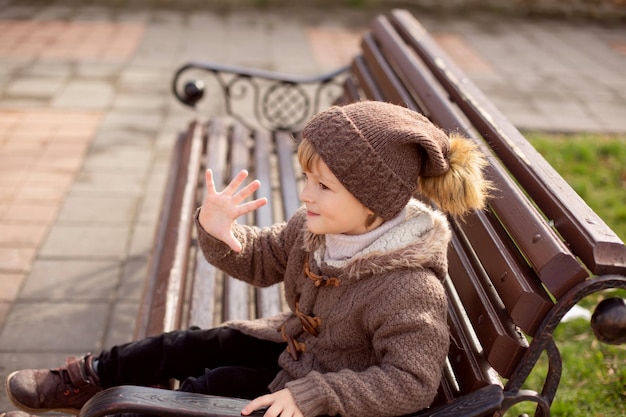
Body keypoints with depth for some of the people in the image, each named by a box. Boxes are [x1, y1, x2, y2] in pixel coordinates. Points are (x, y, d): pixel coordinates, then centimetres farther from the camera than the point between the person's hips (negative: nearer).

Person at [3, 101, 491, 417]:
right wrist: (219, 234, -23)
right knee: (191, 345, 3)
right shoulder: (317, 227, -13)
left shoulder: (408, 287, -36)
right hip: (295, 344, 7)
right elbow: (259, 260, 0)